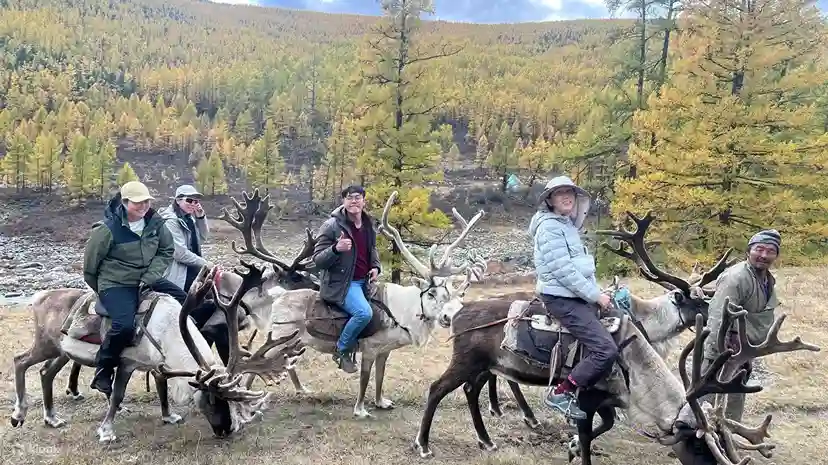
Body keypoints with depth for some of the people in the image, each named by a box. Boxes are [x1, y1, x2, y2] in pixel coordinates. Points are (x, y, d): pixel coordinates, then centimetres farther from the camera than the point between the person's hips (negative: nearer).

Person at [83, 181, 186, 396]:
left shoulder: (155, 222, -2)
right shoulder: (108, 228, -15)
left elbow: (167, 251, 6)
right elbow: (90, 262, -4)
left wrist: (149, 277, -7)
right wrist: (100, 289, 8)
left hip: (148, 280, 6)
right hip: (115, 285, -6)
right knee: (125, 326, -30)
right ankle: (103, 370, -4)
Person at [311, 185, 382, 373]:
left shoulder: (369, 225, 6)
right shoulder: (331, 226, -13)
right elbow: (317, 260, -13)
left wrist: (375, 267, 4)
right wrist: (336, 249, -32)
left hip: (364, 281, 8)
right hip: (340, 282, -8)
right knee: (364, 312, -27)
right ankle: (341, 351, -4)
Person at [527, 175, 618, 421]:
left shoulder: (568, 225, 17)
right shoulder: (549, 226, -13)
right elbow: (562, 270, -20)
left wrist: (598, 292, 11)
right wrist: (595, 295, -16)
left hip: (577, 296, 10)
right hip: (562, 298, -10)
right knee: (606, 350, -17)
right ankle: (560, 393, -6)